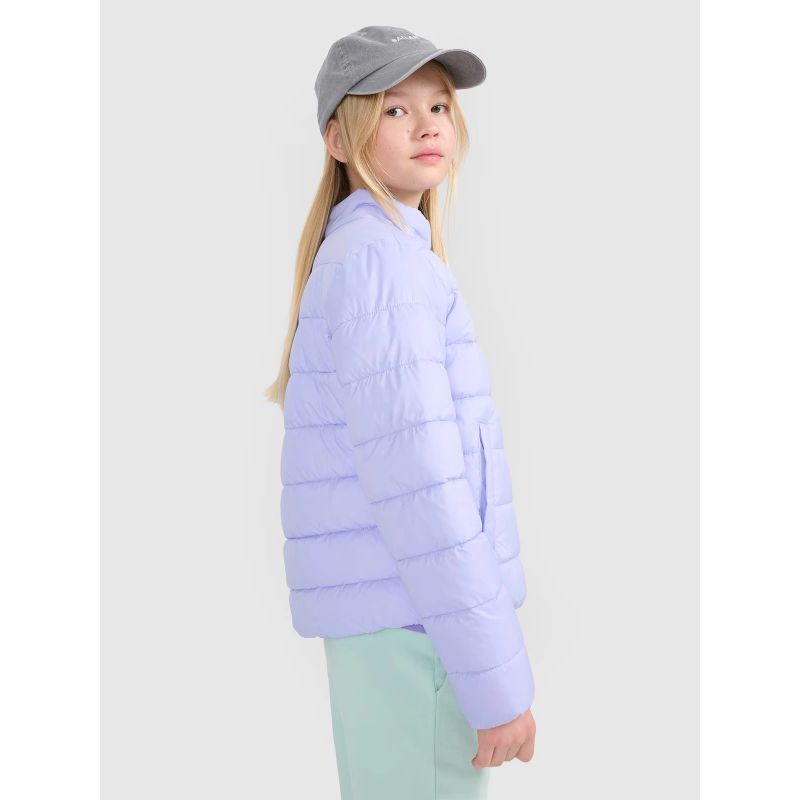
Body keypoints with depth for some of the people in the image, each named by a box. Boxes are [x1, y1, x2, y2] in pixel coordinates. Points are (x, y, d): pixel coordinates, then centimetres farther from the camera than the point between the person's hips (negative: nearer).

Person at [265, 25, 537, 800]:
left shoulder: (356, 256, 18)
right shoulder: (380, 258, -13)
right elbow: (412, 474, -21)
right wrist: (497, 674, -19)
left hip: (389, 613, 10)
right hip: (413, 618, -10)